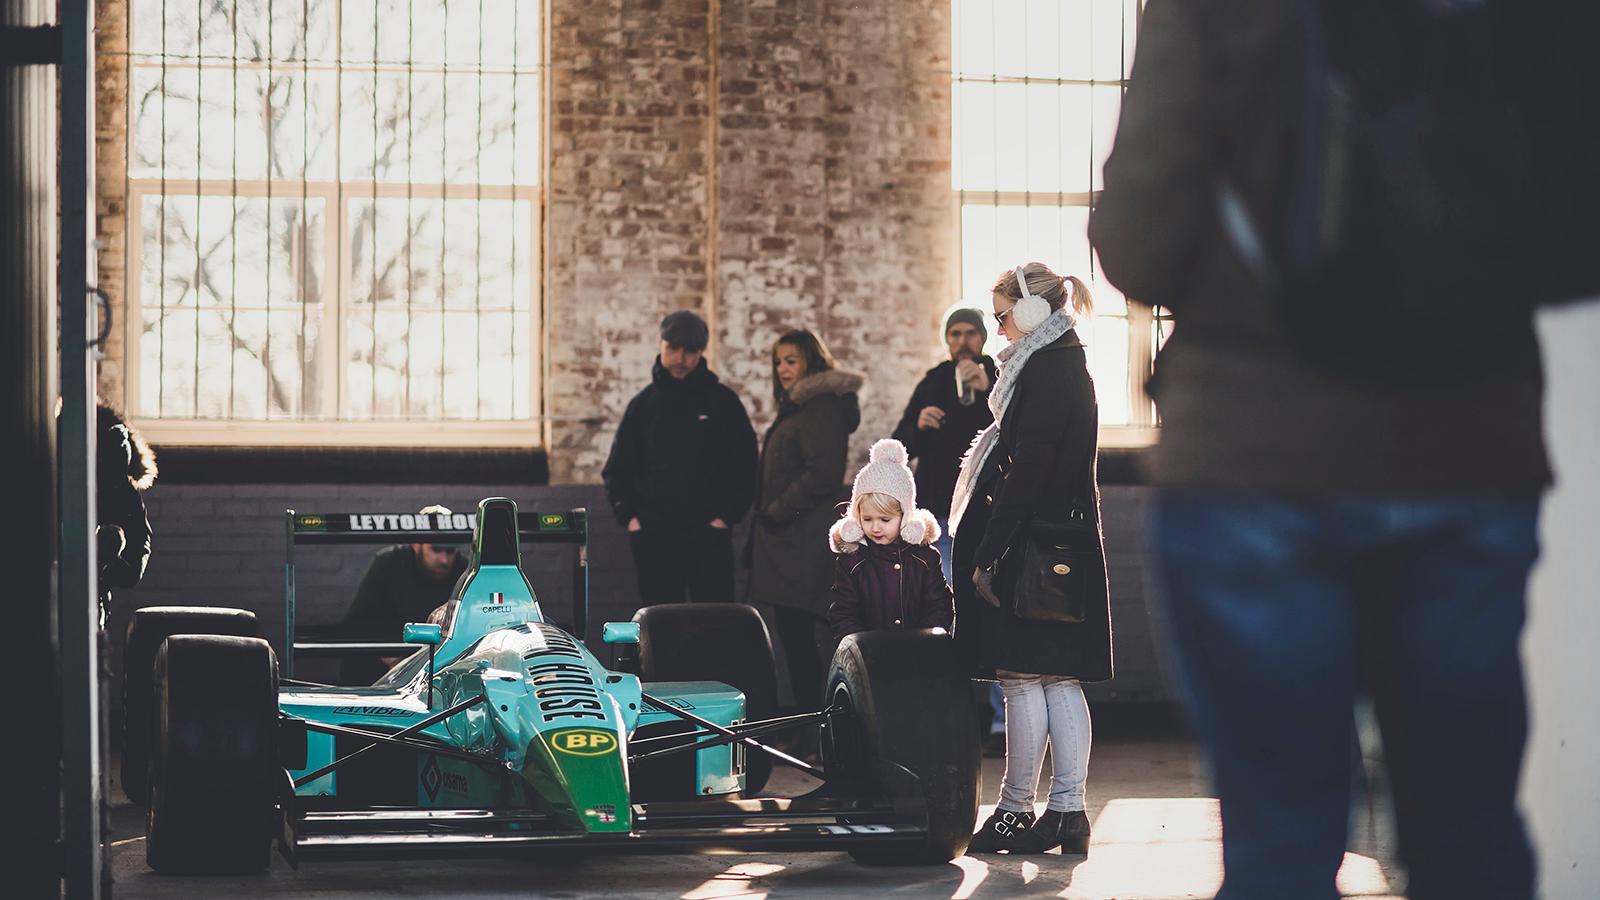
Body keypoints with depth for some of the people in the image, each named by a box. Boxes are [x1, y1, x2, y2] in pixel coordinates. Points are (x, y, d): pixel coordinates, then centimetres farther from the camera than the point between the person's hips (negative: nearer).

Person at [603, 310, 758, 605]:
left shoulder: (723, 401, 4)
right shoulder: (644, 403, 10)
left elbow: (744, 466, 4)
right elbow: (617, 468, 14)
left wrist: (726, 516, -6)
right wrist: (627, 516, 1)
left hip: (708, 537, -2)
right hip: (652, 537, 2)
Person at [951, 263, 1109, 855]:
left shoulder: (1045, 370, -15)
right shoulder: (1071, 365, 16)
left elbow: (1027, 472, -20)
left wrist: (988, 554, -18)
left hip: (1032, 547, -10)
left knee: (1022, 679, -3)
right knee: (1060, 681, 8)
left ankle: (1016, 811, 2)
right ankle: (1068, 812, 8)